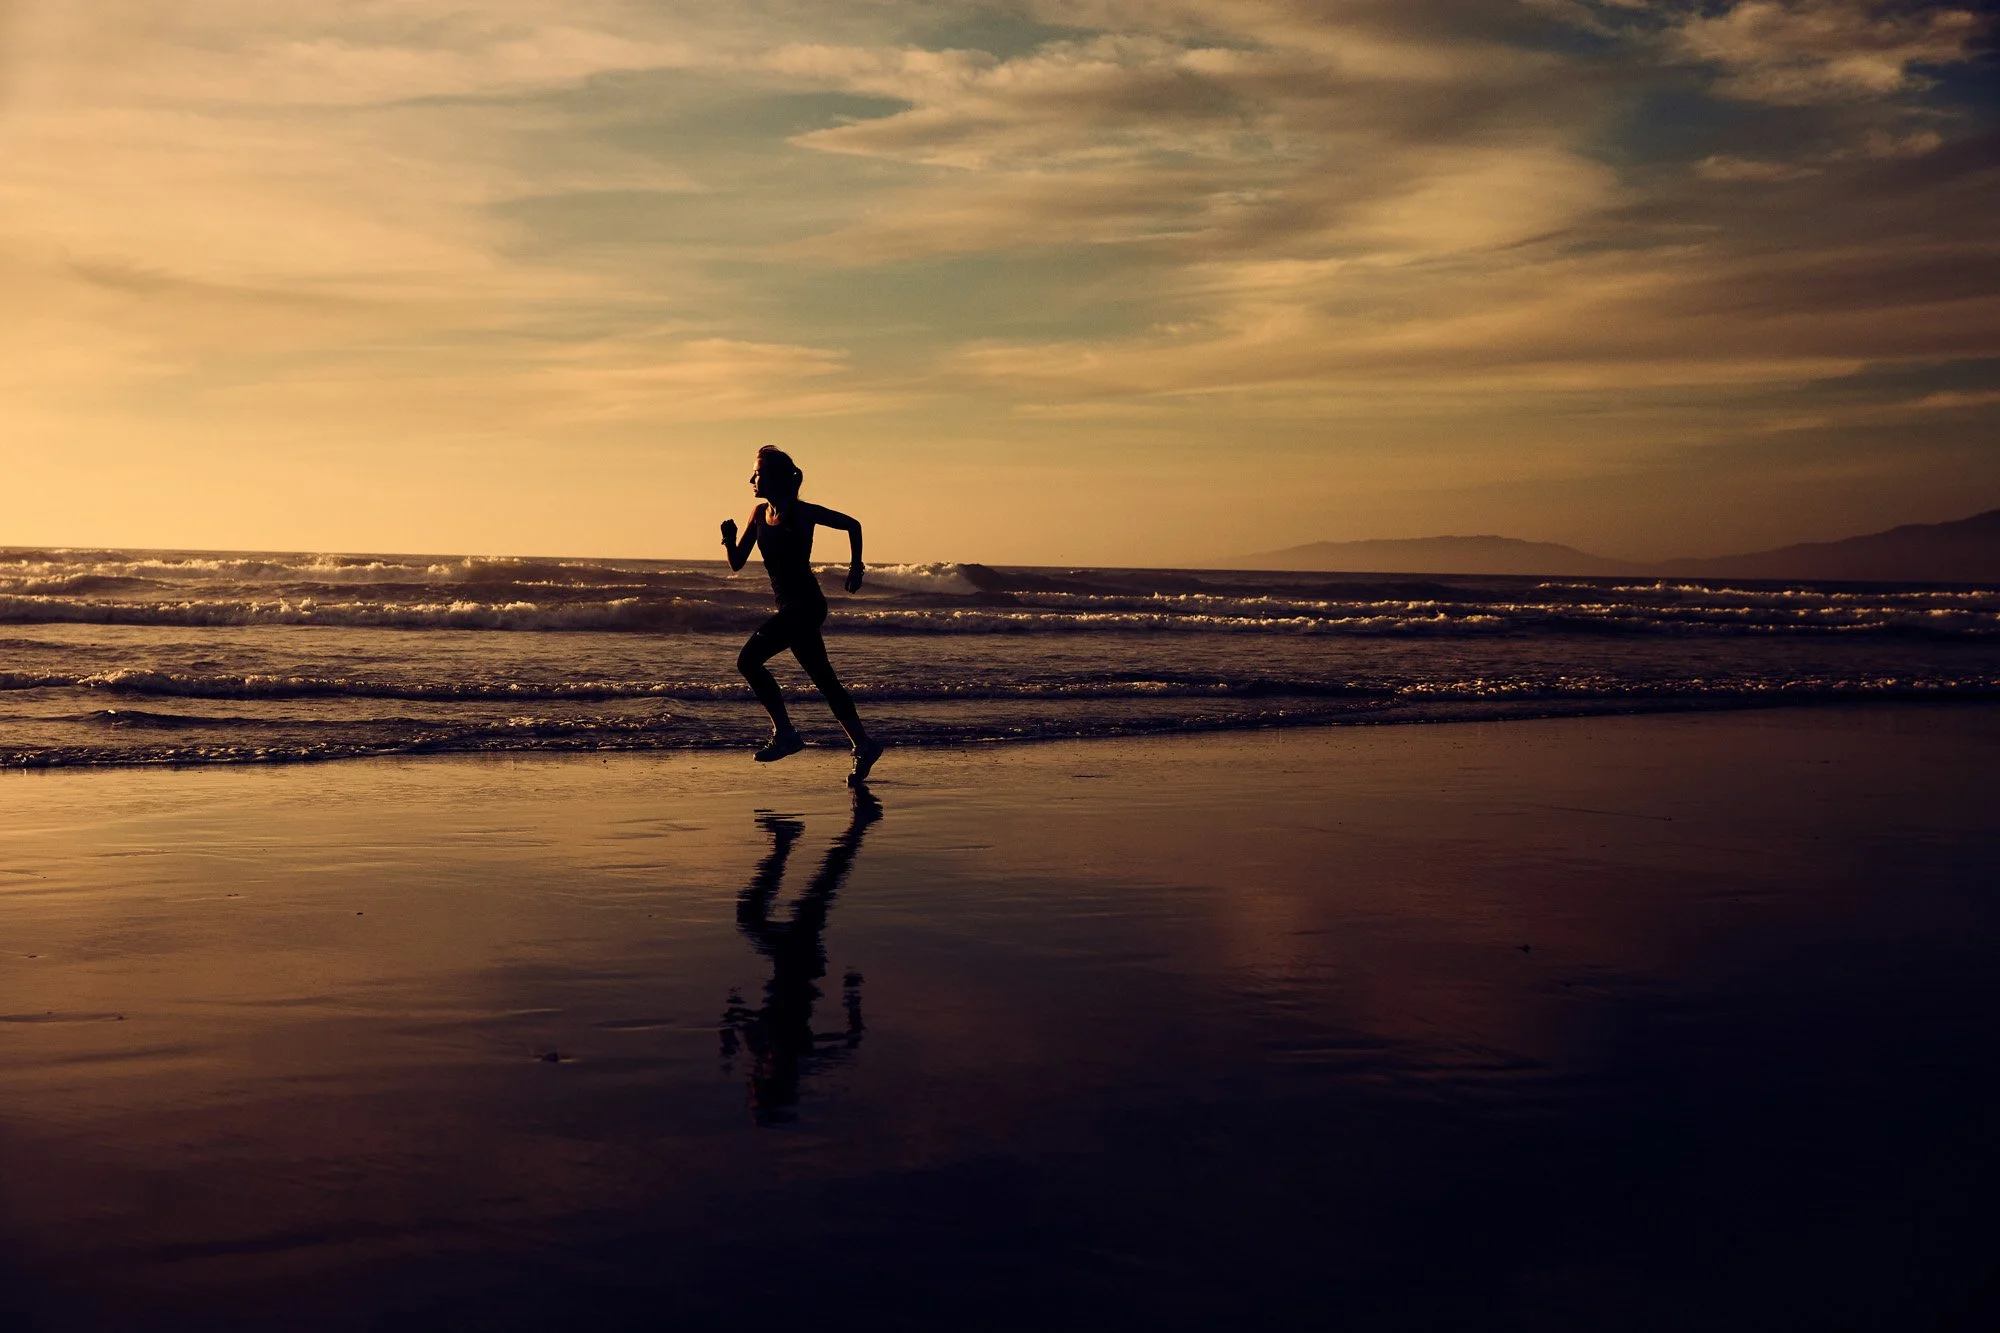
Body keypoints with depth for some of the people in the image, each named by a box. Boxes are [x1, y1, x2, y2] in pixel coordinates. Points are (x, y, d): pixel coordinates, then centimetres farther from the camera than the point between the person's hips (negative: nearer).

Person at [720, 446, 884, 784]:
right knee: (824, 680, 10)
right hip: (791, 606, 8)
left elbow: (852, 525, -1)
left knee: (749, 660, -16)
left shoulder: (802, 513, -10)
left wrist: (856, 567, -3)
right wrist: (730, 538, -7)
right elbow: (737, 563, 11)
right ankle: (863, 745, 16)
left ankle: (784, 733, -10)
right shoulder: (759, 514, 10)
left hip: (806, 604, -8)